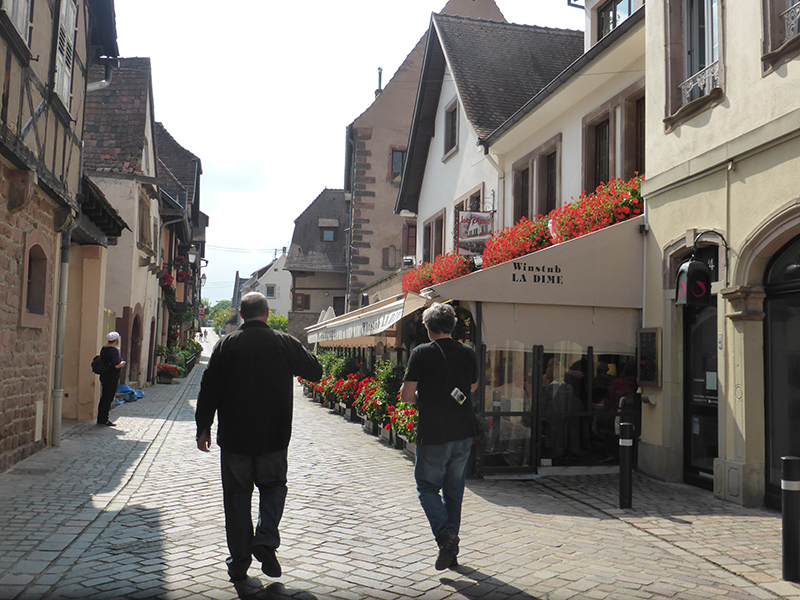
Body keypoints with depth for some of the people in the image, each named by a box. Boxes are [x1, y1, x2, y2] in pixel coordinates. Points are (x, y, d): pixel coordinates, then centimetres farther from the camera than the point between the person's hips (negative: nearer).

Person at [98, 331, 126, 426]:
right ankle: (104, 420, 1)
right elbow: (116, 365, -24)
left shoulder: (103, 349, 11)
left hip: (103, 376, 9)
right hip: (112, 378, -9)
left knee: (104, 398, 15)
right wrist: (122, 363, -3)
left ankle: (100, 419, 21)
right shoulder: (114, 350, -17)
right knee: (108, 399, -3)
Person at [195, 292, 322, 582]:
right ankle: (266, 540, -2)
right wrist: (294, 362, 31)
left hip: (234, 437, 0)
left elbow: (209, 389, -2)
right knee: (273, 486, 18)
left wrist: (203, 428, 6)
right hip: (274, 438, 0)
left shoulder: (226, 345, -3)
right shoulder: (286, 343, -3)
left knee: (237, 496, 11)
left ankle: (239, 562, 16)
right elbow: (316, 372, 10)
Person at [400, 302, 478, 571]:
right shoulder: (468, 353, 4)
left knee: (428, 487, 10)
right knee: (454, 490, 15)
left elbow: (406, 394, -11)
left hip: (433, 435, -5)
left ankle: (445, 534, -12)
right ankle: (451, 551, 19)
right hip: (463, 433, 5)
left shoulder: (422, 353, -11)